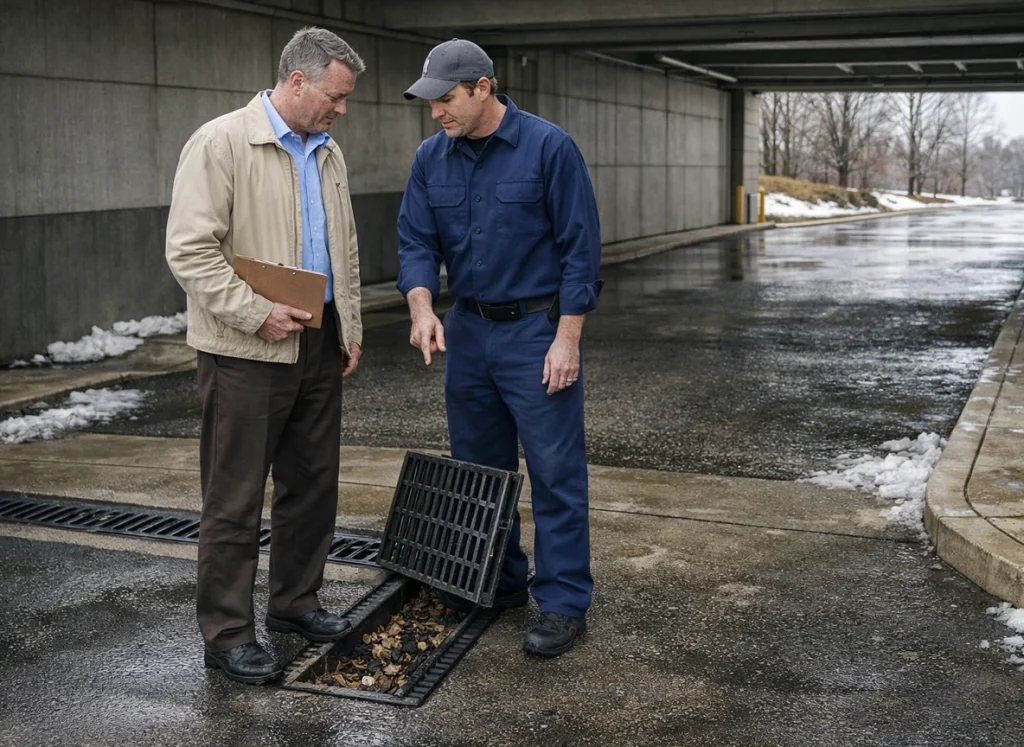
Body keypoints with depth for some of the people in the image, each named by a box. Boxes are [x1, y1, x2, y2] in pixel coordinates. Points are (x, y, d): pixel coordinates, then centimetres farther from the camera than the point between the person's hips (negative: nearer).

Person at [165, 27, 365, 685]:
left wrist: (351, 326, 14)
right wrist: (257, 314, -18)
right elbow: (190, 251, -16)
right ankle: (227, 633, 12)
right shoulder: (221, 143, -11)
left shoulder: (328, 152, 13)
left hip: (320, 347, 7)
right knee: (236, 499, 1)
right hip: (248, 353, -7)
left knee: (313, 484, 14)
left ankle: (296, 601, 30)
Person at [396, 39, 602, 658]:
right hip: (468, 329, 6)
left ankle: (564, 603, 6)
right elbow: (417, 241, 4)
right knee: (479, 466, 14)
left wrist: (567, 339, -15)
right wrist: (422, 308, -15)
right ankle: (497, 583, 29)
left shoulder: (548, 148, -12)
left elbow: (580, 247, -12)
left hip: (537, 330, -6)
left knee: (556, 471, -2)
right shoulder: (432, 158, 4)